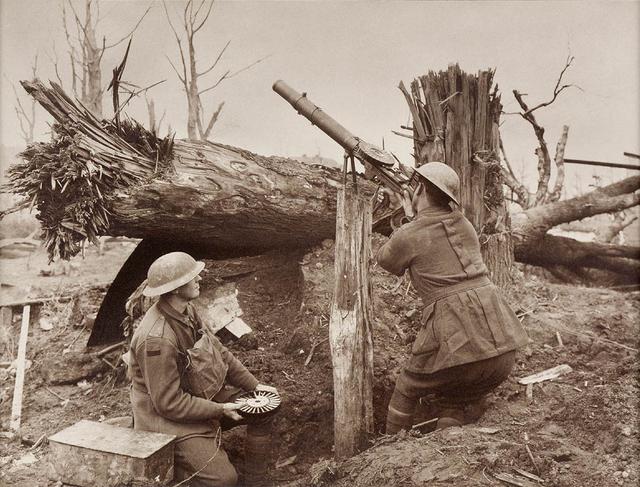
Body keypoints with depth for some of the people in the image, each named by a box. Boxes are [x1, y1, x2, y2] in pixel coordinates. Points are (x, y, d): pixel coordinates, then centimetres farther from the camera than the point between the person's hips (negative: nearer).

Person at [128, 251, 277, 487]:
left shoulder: (187, 310, -3)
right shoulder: (157, 339, -31)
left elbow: (218, 351, 7)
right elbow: (170, 403, -26)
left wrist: (254, 385, 3)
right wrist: (220, 410, -19)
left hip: (205, 396, 9)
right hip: (170, 417, -9)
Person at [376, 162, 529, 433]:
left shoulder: (408, 236, -3)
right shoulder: (465, 225, 14)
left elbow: (386, 262, 19)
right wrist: (414, 219, 37)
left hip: (454, 343, -5)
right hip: (502, 346, 6)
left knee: (406, 394, 23)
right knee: (453, 410, 26)